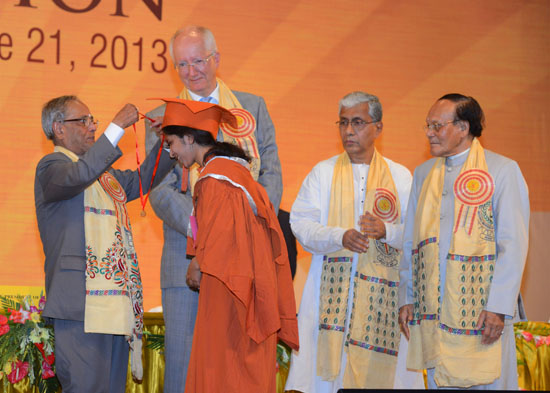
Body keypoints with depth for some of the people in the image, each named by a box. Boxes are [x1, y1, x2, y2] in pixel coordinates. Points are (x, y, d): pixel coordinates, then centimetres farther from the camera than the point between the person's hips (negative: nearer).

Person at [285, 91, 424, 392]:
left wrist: (387, 231, -17)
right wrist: (340, 237, -17)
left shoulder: (400, 176, 10)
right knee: (327, 364, -7)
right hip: (331, 289, 0)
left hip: (382, 292, 0)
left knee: (379, 368, -5)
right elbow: (301, 223, 0)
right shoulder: (323, 173, 11)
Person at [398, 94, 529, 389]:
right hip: (433, 309, 5)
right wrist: (406, 298, 11)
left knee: (489, 382, -3)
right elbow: (411, 241, 18)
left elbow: (513, 245, -7)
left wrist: (498, 307, -13)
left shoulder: (503, 170, -2)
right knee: (440, 381, 7)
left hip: (482, 310, -5)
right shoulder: (424, 173, 15)